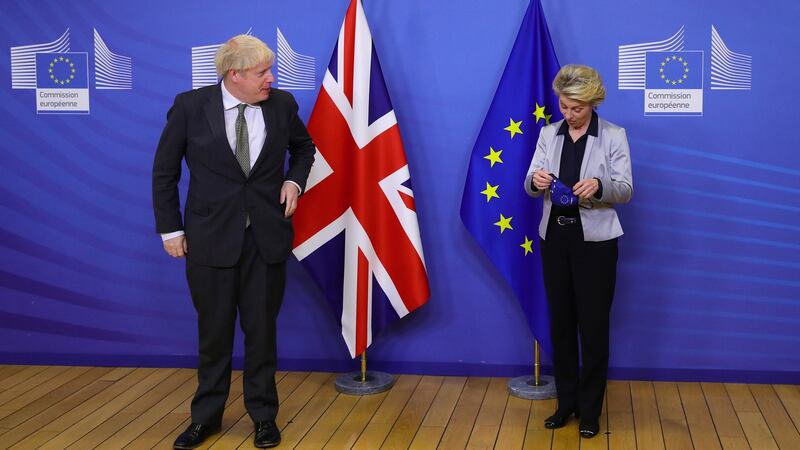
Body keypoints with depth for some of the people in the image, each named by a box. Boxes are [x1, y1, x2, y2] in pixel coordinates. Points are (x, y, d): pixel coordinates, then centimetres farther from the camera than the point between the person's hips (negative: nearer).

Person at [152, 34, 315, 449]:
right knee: (214, 331, 9)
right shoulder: (191, 106, -8)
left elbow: (304, 147, 19)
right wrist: (170, 229, -1)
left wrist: (294, 180, 1)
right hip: (211, 237, -1)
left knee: (262, 329, 9)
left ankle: (264, 415, 24)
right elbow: (164, 171, 1)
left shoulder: (282, 104, -2)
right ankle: (206, 416, 26)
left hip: (266, 237, 1)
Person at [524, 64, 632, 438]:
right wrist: (535, 180, -24)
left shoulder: (614, 136, -5)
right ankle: (566, 401, 22)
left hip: (594, 238, -4)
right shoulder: (548, 134, 6)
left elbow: (626, 190, -10)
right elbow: (531, 185, 0)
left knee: (593, 324, 2)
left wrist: (599, 185, -30)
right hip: (555, 236, 4)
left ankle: (590, 408, 14)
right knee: (560, 321, 10)